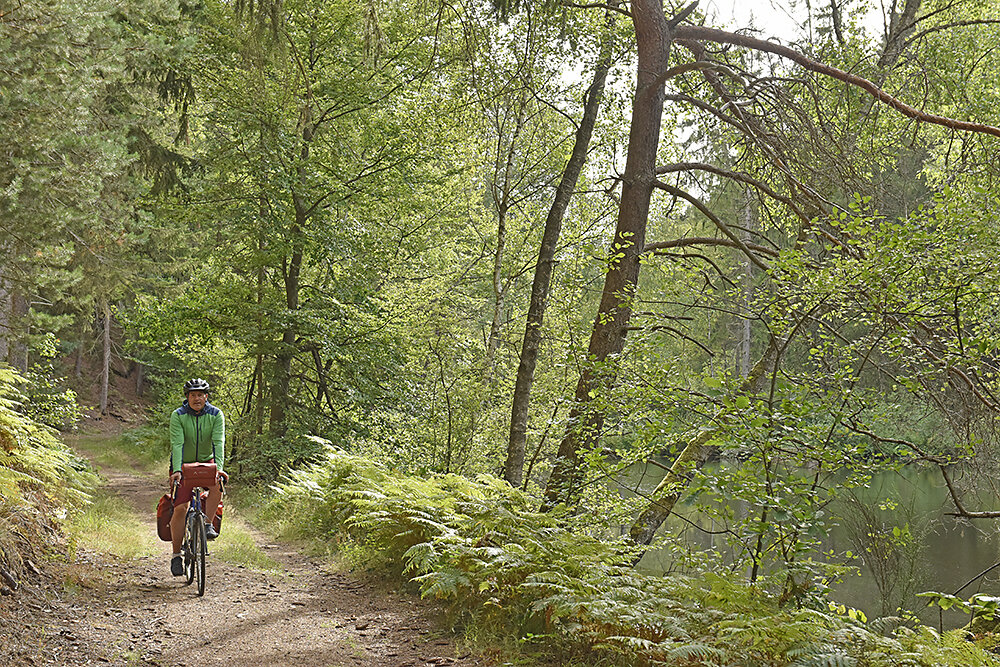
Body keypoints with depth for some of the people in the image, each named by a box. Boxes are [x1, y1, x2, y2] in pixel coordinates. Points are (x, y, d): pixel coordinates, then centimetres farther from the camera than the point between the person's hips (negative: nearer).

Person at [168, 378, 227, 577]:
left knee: (218, 483, -32)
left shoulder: (216, 415, -10)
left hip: (206, 462, 1)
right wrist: (176, 471, -36)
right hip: (183, 464, -1)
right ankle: (176, 555, -2)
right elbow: (177, 444, -23)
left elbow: (219, 443, -21)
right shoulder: (178, 416, -13)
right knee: (180, 508, -12)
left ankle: (208, 524, -17)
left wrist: (218, 468, -35)